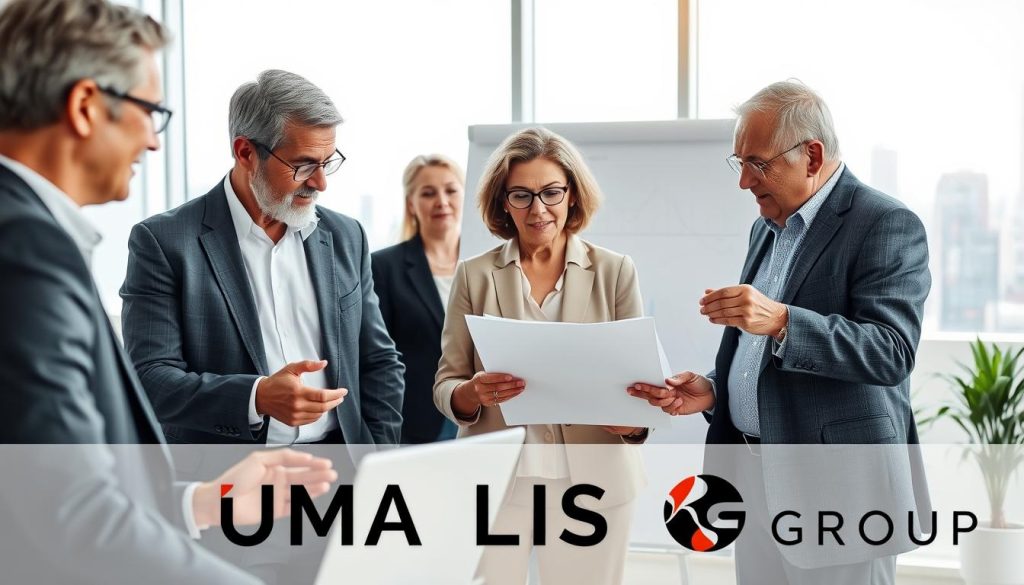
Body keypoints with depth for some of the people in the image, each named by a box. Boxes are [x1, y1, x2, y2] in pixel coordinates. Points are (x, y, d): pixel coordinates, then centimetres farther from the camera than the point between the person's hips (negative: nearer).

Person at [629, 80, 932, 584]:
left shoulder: (887, 225, -11)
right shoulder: (767, 228, 15)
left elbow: (891, 351, -21)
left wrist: (782, 320, -31)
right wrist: (714, 390, 4)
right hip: (754, 481, 8)